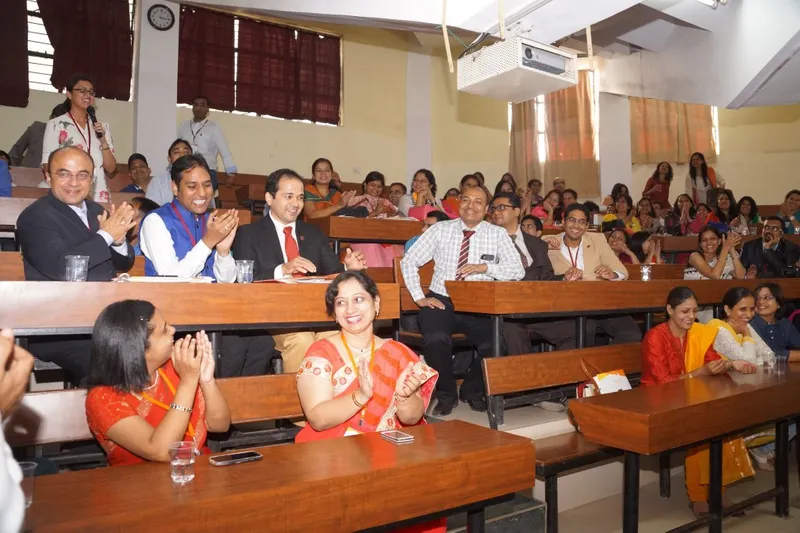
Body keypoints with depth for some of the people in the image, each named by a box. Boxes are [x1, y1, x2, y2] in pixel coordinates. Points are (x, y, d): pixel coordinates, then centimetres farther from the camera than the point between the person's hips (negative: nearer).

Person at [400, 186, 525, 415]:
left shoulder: (498, 234, 6)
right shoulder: (440, 229, 5)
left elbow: (517, 270, -2)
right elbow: (409, 261, 5)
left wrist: (485, 267, -16)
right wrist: (419, 297, -5)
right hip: (441, 301, -1)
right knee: (435, 338, -32)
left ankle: (473, 390, 6)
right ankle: (446, 394, -2)